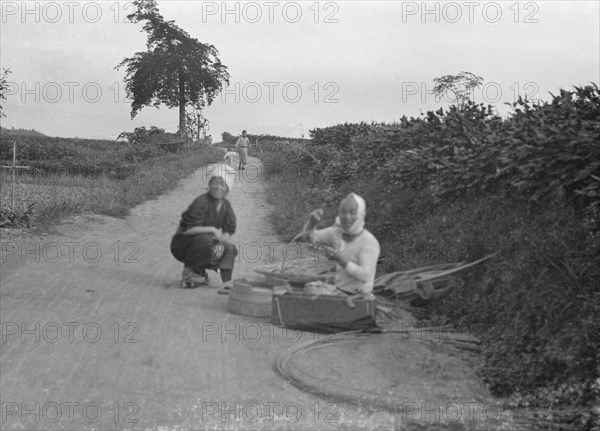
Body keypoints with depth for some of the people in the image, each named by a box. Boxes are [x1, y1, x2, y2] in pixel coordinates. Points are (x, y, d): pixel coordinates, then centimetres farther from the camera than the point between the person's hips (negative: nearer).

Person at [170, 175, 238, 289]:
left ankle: (227, 284, -8)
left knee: (231, 249, -9)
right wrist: (211, 230, -32)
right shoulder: (201, 202, -21)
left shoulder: (226, 205, 1)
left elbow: (229, 231, 0)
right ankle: (188, 270, -16)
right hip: (182, 244, -7)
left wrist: (221, 242, -19)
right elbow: (188, 229, -27)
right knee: (205, 240, -37)